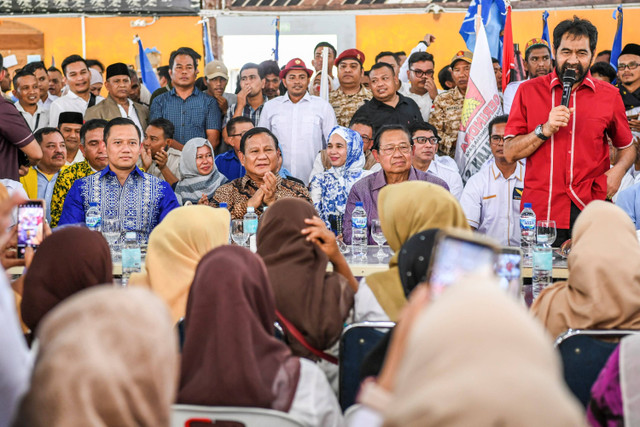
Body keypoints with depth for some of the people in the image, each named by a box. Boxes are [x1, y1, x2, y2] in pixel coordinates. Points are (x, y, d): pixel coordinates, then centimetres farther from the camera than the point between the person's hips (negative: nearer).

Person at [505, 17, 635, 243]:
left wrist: (618, 170, 1)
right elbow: (510, 153, 1)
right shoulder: (529, 91, 6)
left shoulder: (609, 95, 9)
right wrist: (545, 130, -12)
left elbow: (627, 148, 22)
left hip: (590, 211, 1)